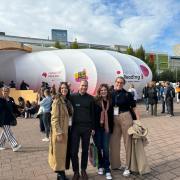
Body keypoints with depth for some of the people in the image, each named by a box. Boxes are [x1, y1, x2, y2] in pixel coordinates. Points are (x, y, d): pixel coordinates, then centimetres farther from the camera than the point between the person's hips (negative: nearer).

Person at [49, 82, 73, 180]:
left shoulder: (67, 101, 11)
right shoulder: (57, 101, -12)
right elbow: (54, 118, -17)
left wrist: (65, 131, 11)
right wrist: (59, 133, -22)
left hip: (66, 130, 8)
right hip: (59, 131, -8)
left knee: (64, 152, 14)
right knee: (59, 152, 3)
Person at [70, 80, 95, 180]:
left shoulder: (91, 98, 3)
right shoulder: (73, 97, -1)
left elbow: (93, 114, 5)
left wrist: (93, 127, 3)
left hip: (87, 127, 1)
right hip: (75, 127, -1)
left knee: (85, 150, 11)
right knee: (74, 151, 1)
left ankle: (83, 170, 28)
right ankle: (76, 171, 19)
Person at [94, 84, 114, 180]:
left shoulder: (110, 102, 3)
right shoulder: (95, 101, -6)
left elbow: (111, 116, 8)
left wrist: (111, 127, 7)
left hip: (107, 128, 1)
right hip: (97, 128, -1)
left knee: (106, 149, 1)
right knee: (98, 148, 11)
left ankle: (107, 169, 13)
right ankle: (100, 166, 31)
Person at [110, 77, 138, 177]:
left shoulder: (128, 94, -4)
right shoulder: (111, 94, 5)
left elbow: (134, 107, -3)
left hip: (125, 117, -4)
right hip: (114, 119, 4)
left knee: (127, 141, 4)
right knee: (114, 141, 12)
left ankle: (128, 167, 17)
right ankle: (116, 164, 30)